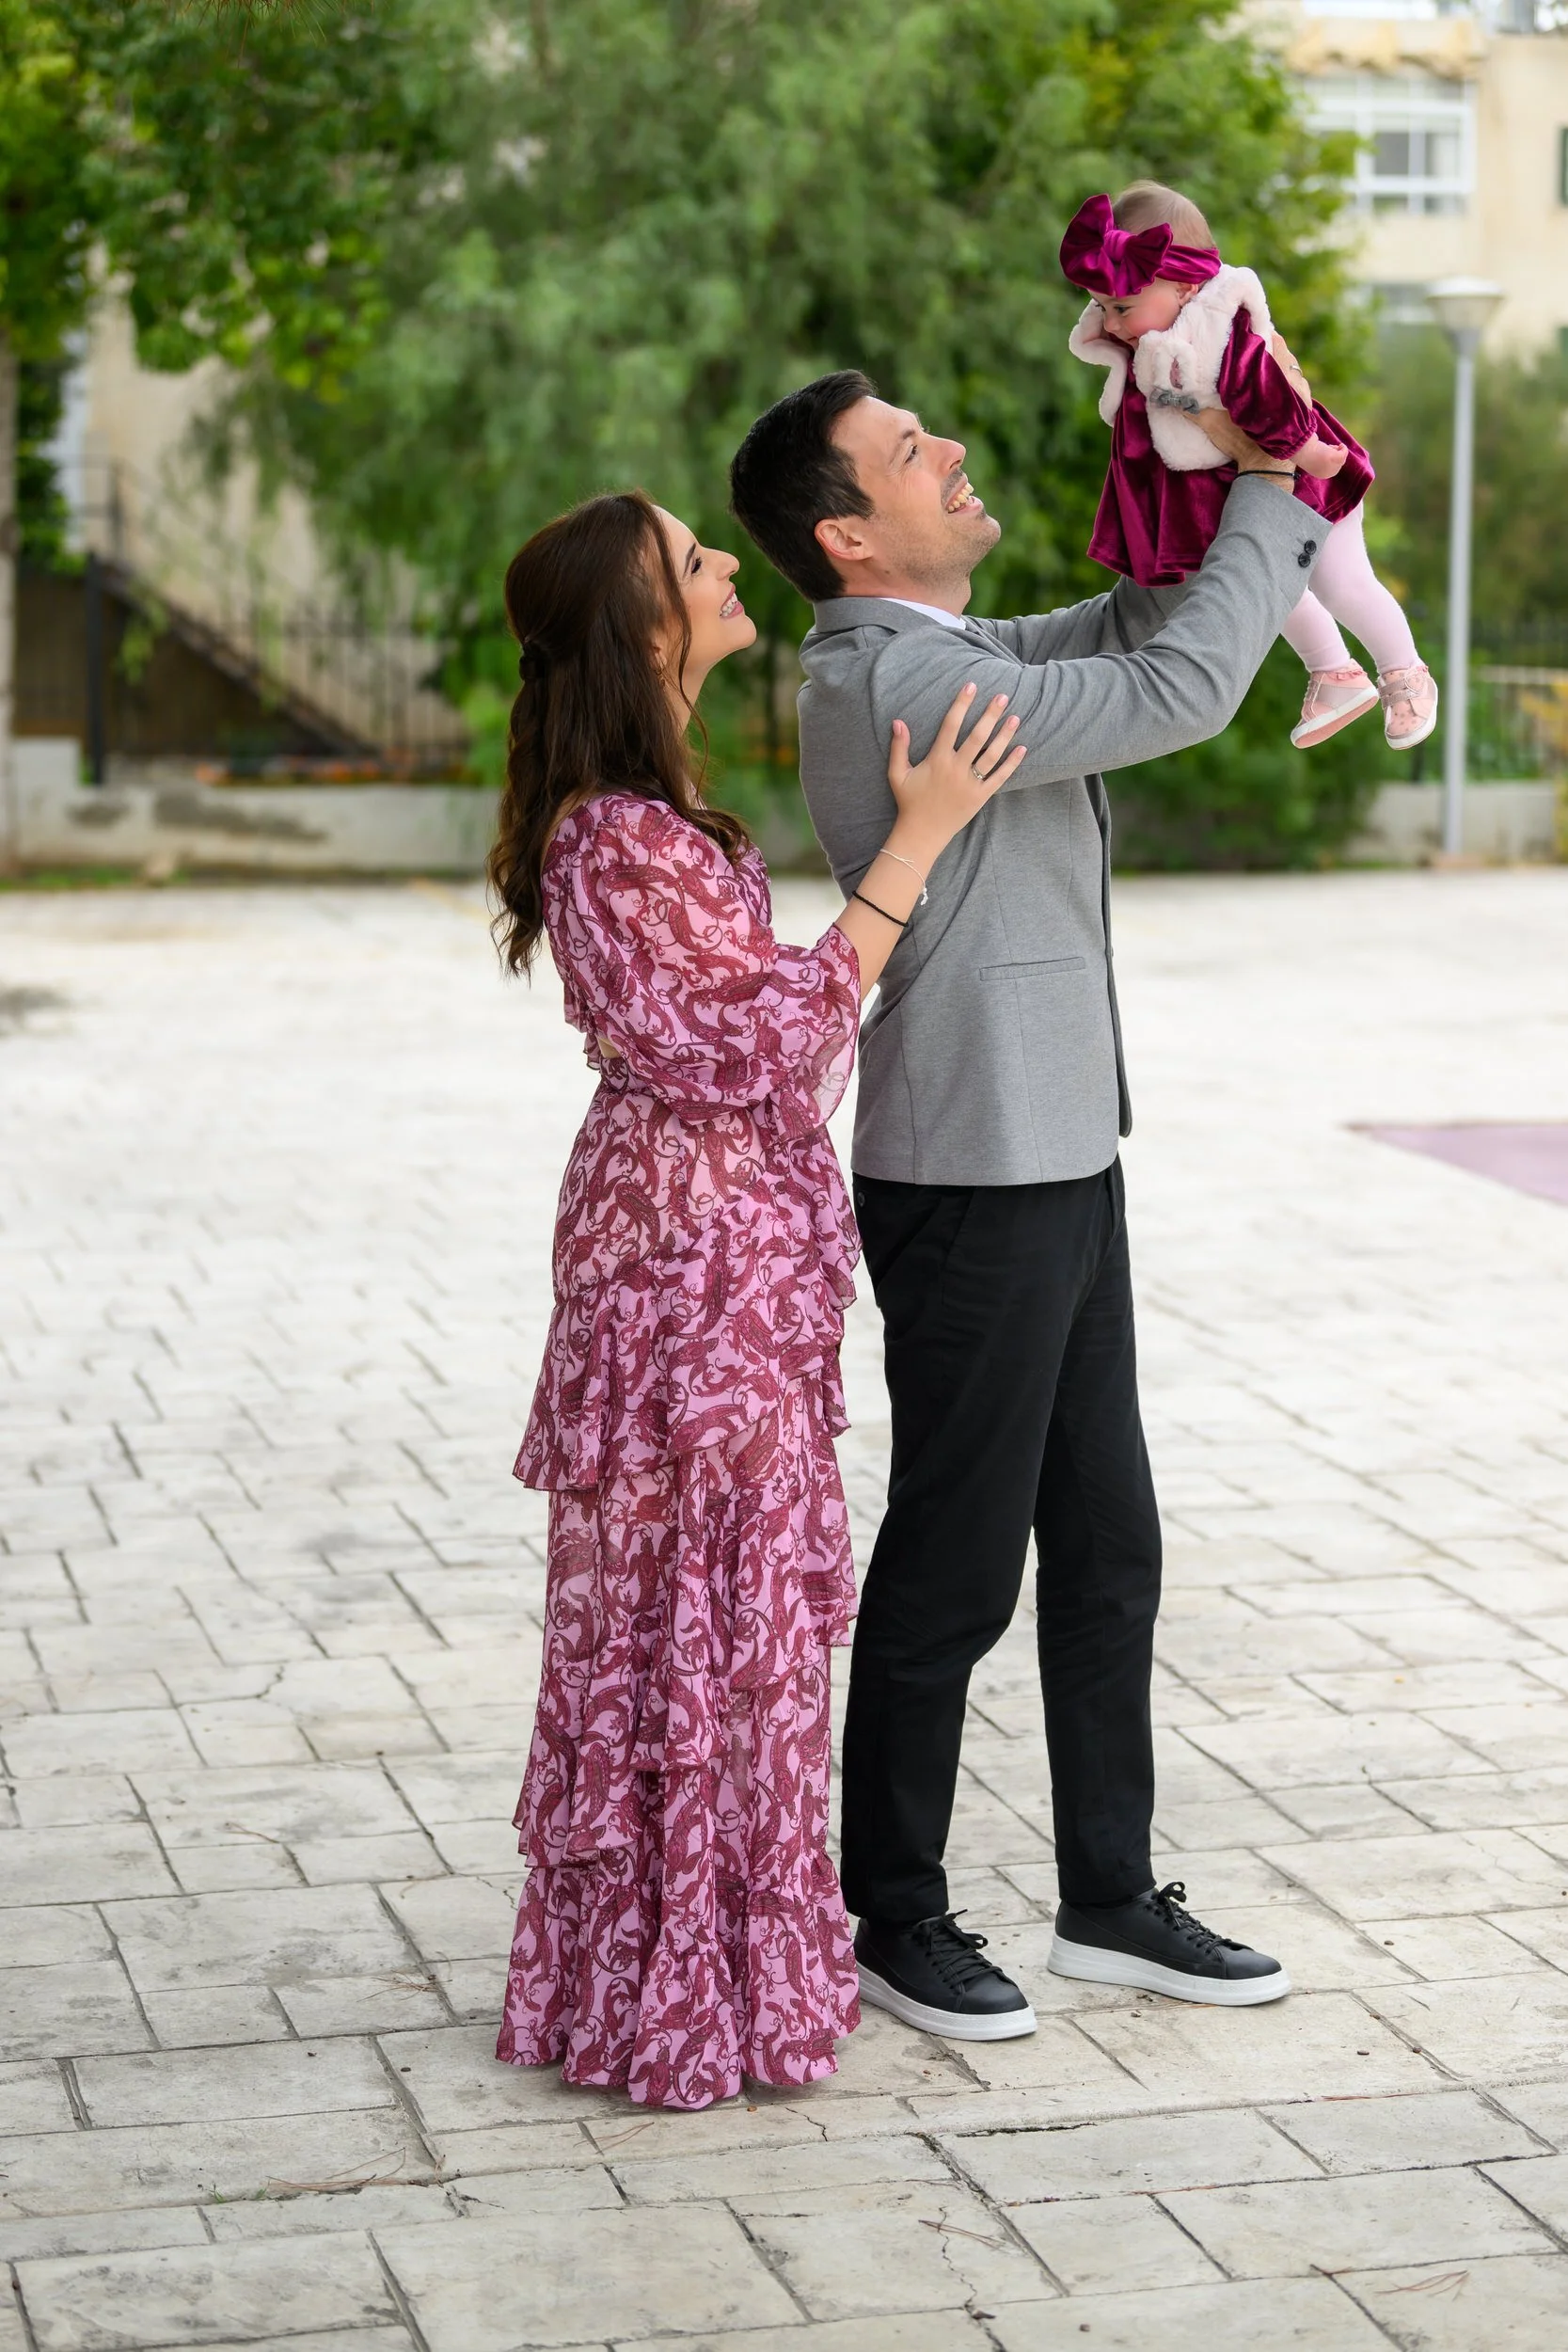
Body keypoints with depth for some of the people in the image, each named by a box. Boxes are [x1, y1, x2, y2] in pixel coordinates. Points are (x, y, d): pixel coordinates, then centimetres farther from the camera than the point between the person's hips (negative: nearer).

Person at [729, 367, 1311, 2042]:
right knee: (954, 1568, 2)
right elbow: (1181, 689, -21)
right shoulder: (898, 682, -20)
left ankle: (1110, 1900, 26)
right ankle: (894, 1918, 17)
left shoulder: (945, 655, 11)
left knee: (1107, 1545, 15)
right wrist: (1267, 489, -9)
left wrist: (1268, 490, 4)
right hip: (974, 1184, -10)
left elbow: (1134, 626, 20)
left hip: (1055, 1164, 10)